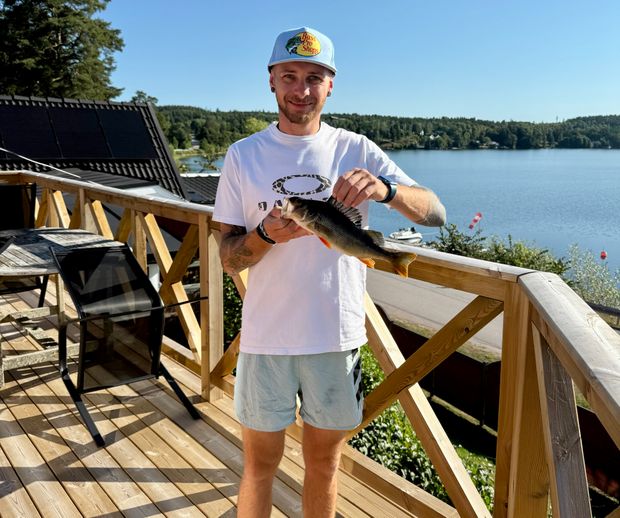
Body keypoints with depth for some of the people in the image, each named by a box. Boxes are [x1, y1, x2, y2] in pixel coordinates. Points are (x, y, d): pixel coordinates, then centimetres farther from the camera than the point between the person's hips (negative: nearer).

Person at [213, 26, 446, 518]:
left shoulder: (356, 151, 0)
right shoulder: (243, 155, 0)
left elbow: (436, 214, -8)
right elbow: (228, 257, -1)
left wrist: (385, 190, -28)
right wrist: (267, 234, -23)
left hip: (338, 335, 1)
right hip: (266, 335, 0)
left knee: (324, 463, 18)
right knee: (260, 463, 14)